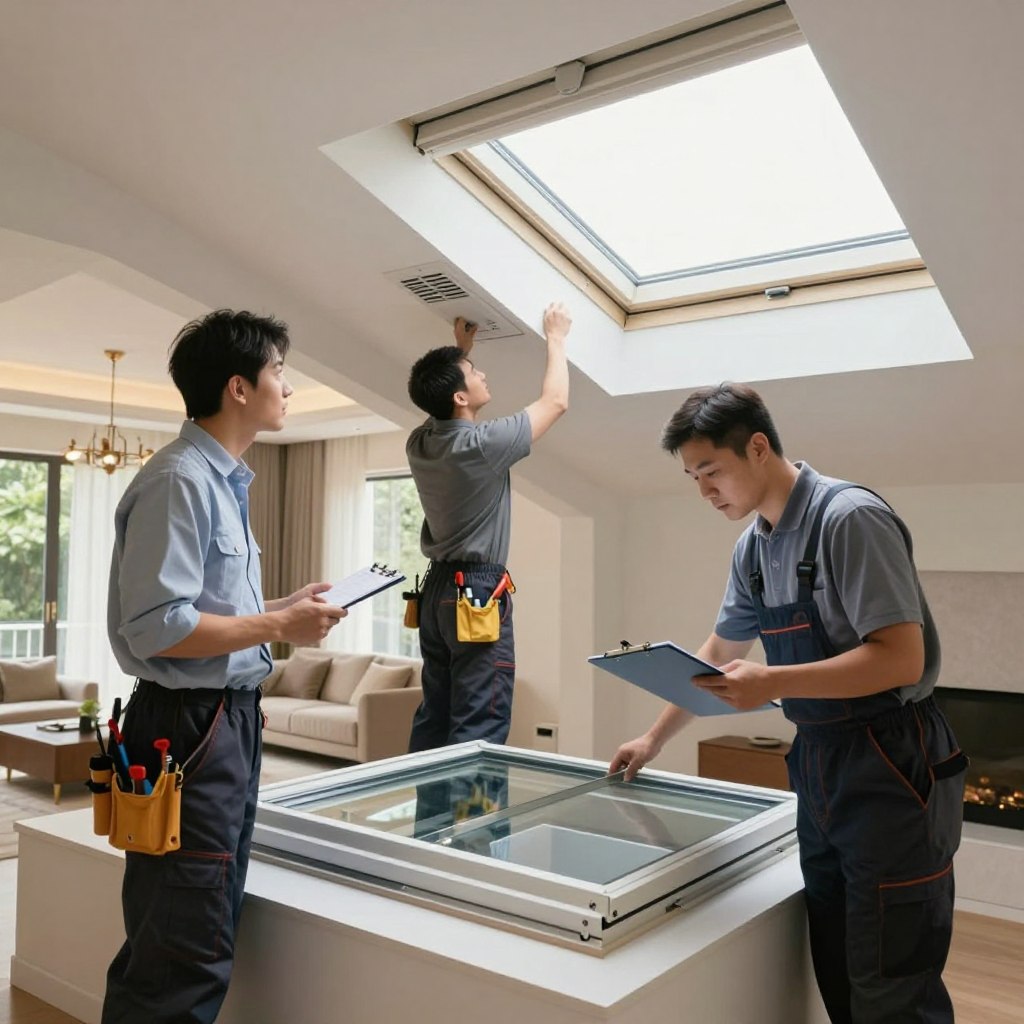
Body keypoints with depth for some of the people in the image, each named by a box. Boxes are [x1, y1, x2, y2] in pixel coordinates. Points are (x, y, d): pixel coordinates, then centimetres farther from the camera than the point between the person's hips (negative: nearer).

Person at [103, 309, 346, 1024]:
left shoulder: (223, 481, 13)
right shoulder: (180, 481, -17)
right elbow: (155, 628, -23)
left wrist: (283, 607, 9)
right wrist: (280, 627, -17)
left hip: (232, 719, 10)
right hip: (190, 727, -10)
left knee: (205, 938, 21)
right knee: (187, 961, 0)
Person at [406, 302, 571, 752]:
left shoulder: (419, 443, 4)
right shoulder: (483, 443, -16)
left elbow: (441, 406, 29)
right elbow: (555, 402, -3)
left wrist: (461, 348, 27)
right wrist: (555, 338, 10)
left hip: (437, 588, 8)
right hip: (479, 591, -8)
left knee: (433, 717, 12)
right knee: (479, 730, -5)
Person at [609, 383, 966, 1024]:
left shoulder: (850, 518, -17)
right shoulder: (754, 545, 8)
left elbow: (901, 658, -22)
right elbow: (719, 654, 18)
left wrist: (774, 684, -28)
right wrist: (655, 739, 20)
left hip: (892, 764, -8)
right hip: (820, 761, 8)